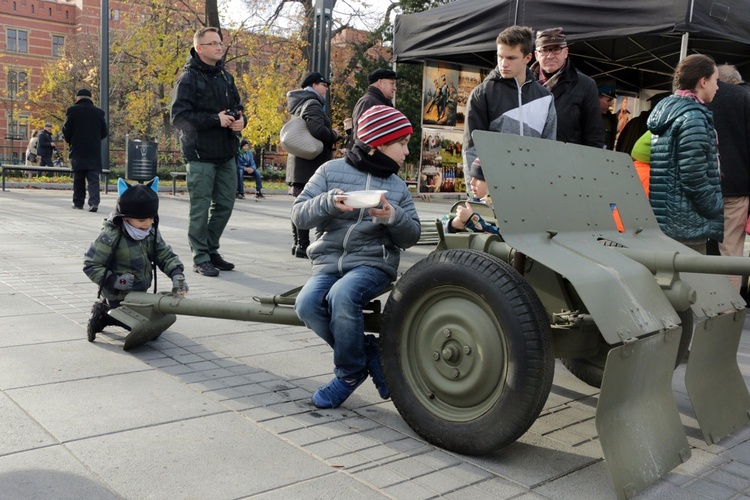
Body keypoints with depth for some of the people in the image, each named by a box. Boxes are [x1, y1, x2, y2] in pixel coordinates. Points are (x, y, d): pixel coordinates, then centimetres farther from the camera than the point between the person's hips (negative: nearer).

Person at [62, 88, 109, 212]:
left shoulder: (72, 110, -3)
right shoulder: (99, 112, 3)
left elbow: (66, 131, -3)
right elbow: (105, 132, 7)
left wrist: (70, 142, 15)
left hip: (77, 151, -1)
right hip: (94, 151, 1)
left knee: (78, 178, 9)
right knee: (93, 178, -1)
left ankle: (78, 203, 14)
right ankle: (94, 202, -16)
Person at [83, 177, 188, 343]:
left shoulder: (151, 232, -5)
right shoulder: (110, 236, -23)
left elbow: (165, 255, 0)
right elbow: (91, 265, -18)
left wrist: (177, 273, -18)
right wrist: (113, 281, -28)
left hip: (140, 294, 7)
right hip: (118, 297, -7)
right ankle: (103, 313, 6)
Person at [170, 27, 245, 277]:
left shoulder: (226, 77, 15)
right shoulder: (188, 78, -6)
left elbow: (237, 106, 25)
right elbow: (178, 116, -14)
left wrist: (241, 120, 1)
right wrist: (215, 119, -19)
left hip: (226, 153, 7)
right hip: (201, 154, -7)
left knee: (225, 204, 11)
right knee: (200, 207, -1)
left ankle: (211, 250, 27)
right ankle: (201, 258, 10)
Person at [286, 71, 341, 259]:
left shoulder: (301, 104, 21)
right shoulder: (312, 104, -11)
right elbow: (317, 129, -27)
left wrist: (331, 137, 14)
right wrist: (335, 136, -9)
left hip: (300, 163, 10)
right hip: (310, 164, -10)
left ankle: (298, 243, 20)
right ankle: (303, 245, -7)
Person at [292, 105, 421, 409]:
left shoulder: (398, 187, 13)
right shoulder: (332, 171, 6)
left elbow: (410, 238, 10)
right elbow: (299, 215, 1)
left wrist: (394, 218, -11)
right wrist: (327, 203, -18)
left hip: (373, 263, -1)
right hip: (328, 262, 1)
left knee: (342, 295, -33)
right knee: (307, 304, -29)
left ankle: (349, 373, -9)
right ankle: (367, 352, -6)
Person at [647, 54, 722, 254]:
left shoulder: (665, 109, 14)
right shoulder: (693, 117, -14)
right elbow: (696, 180, -19)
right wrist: (720, 218, -10)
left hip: (661, 218, 9)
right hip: (687, 226, -9)